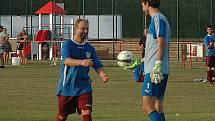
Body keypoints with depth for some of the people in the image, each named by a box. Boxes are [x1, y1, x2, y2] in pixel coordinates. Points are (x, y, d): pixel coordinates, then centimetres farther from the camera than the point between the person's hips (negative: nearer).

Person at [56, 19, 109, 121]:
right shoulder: (67, 45, -5)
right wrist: (81, 62, -42)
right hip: (67, 86, -2)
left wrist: (103, 75, -21)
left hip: (84, 87, 2)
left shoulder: (89, 48, 9)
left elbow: (97, 65, 2)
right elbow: (66, 60, -24)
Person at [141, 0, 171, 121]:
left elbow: (161, 42, -18)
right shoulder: (160, 19, 21)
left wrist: (157, 66, -24)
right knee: (158, 108, 11)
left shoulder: (158, 18, -9)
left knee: (147, 107, -16)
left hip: (155, 71, -10)